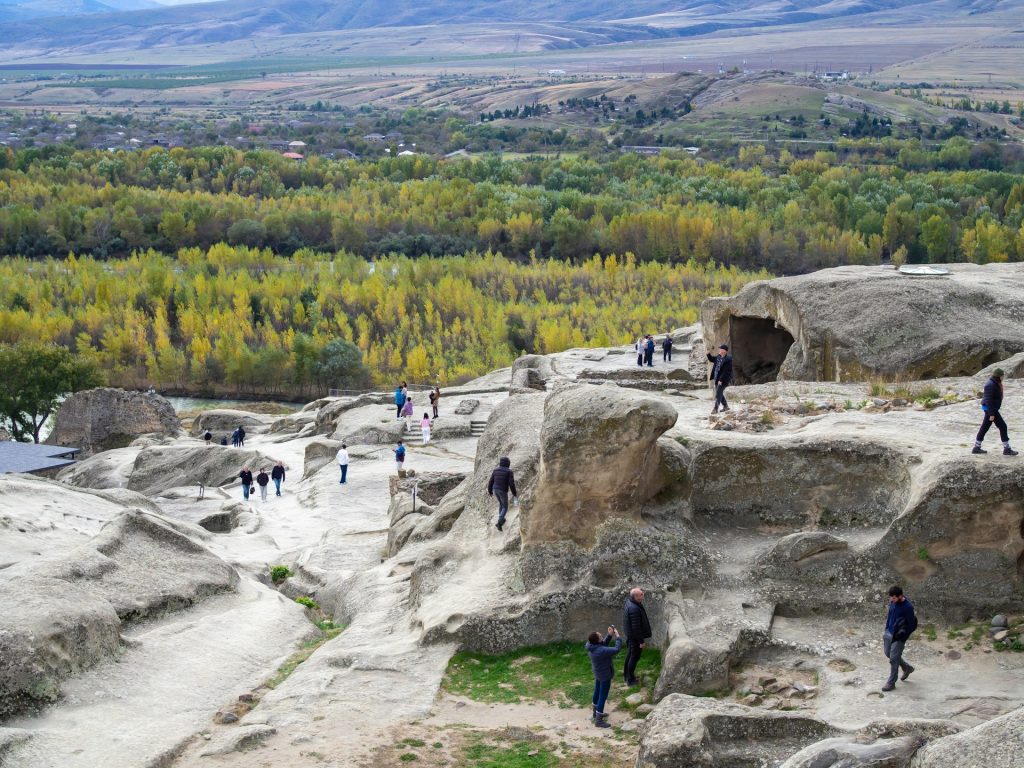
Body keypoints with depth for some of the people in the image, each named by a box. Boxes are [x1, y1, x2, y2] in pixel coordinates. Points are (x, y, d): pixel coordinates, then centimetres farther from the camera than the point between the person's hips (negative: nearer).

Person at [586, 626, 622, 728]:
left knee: (597, 692, 26)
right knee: (603, 696, 3)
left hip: (598, 673, 9)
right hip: (605, 675, -9)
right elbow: (617, 649, -32)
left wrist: (609, 635, -6)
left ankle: (596, 713, 45)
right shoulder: (601, 651, -37)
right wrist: (617, 636, -20)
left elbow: (604, 644, 4)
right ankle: (598, 720, 12)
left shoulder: (591, 646, -13)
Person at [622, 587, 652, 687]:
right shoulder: (634, 609, -34)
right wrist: (641, 641, -19)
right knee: (634, 657, 7)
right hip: (635, 637, -10)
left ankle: (626, 674, 42)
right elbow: (636, 628, -29)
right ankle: (630, 679, 20)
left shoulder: (629, 601, -4)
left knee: (630, 654, 25)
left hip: (629, 633, 10)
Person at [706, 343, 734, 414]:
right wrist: (708, 354, 6)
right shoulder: (718, 357, 6)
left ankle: (715, 409, -2)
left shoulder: (728, 359, -19)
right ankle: (725, 406, 30)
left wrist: (721, 380, -24)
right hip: (717, 379, 9)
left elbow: (726, 371, -22)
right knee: (719, 393, 16)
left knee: (718, 394, -7)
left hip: (723, 380, -9)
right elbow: (712, 359, 25)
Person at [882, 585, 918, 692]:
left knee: (894, 659, -2)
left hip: (898, 636, -8)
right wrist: (887, 625, 12)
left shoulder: (907, 608, -24)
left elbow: (912, 625, -17)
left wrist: (902, 636, -17)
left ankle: (891, 683, 11)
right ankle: (907, 668, 41)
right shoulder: (892, 602, -4)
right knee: (888, 653, 19)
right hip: (889, 632, 8)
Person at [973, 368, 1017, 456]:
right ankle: (1007, 449, -1)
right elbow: (988, 400, -25)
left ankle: (976, 448, 20)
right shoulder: (991, 385, -23)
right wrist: (991, 414, -25)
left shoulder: (994, 383, 9)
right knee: (1002, 426, -6)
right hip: (991, 409, -11)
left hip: (990, 408, 11)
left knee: (985, 427, 14)